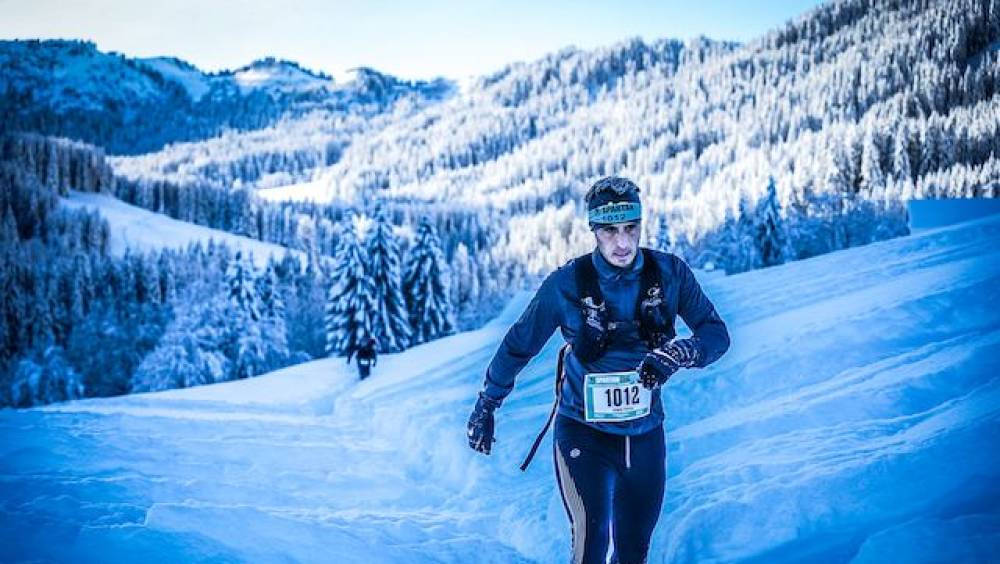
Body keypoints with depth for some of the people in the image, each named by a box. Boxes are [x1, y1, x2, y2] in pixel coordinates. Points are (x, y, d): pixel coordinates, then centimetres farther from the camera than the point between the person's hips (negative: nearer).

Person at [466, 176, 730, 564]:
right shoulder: (567, 284, -14)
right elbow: (518, 346, -1)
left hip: (645, 435, 3)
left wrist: (680, 353, -26)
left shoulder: (669, 273, -9)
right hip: (584, 434, -3)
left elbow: (716, 333, -4)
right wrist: (485, 408, 8)